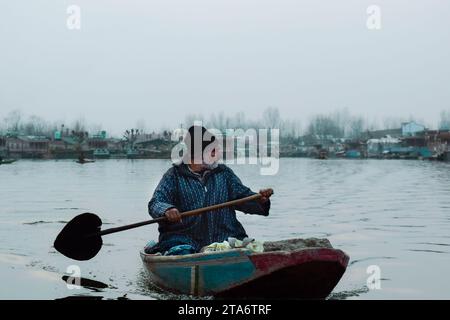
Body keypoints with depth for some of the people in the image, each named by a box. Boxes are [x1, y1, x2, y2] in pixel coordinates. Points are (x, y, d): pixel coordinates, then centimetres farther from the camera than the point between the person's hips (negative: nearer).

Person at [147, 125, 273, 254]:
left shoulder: (223, 173, 15)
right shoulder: (174, 176, 4)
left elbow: (242, 196, 9)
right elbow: (155, 204, -7)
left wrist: (260, 201, -14)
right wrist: (167, 210, -32)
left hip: (224, 238, 3)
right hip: (185, 238, -2)